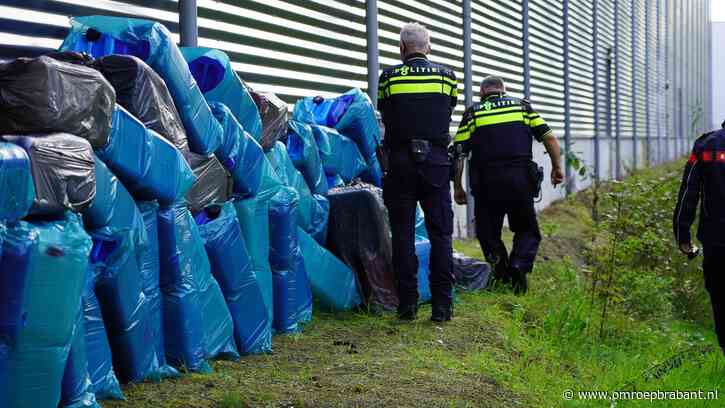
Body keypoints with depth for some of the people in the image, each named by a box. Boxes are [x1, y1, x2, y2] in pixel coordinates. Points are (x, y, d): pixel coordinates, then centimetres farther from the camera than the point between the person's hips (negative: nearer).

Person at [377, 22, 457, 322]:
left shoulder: (389, 77, 0)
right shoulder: (447, 76, 4)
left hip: (400, 162, -1)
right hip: (436, 161, 1)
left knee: (403, 234, 4)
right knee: (440, 235, 4)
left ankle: (407, 303, 4)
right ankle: (442, 305, 2)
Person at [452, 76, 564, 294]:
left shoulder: (472, 113, 8)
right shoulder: (522, 106, 12)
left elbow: (458, 153, 2)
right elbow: (549, 138, 5)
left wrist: (457, 187, 8)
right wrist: (557, 167, 13)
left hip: (487, 184, -1)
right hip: (521, 180, 1)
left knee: (488, 232, 16)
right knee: (527, 230, 15)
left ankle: (501, 268, -3)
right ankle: (520, 264, -10)